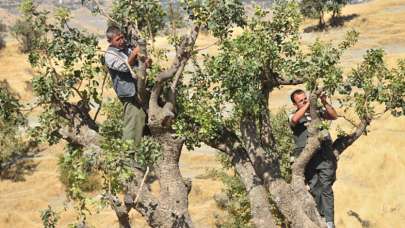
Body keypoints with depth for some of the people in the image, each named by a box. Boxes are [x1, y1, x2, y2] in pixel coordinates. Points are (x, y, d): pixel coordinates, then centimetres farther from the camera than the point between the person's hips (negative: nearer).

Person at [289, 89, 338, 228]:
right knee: (315, 189, -1)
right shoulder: (294, 116, 8)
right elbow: (295, 120, -16)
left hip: (324, 155, 1)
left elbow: (334, 116, 3)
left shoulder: (317, 111, 14)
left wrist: (324, 103, -11)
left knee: (326, 188, -2)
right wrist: (309, 103, -15)